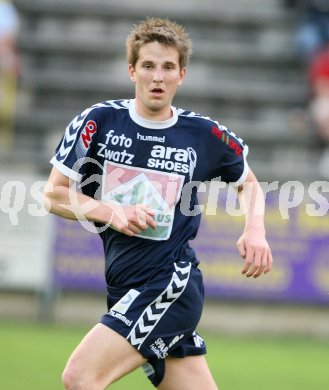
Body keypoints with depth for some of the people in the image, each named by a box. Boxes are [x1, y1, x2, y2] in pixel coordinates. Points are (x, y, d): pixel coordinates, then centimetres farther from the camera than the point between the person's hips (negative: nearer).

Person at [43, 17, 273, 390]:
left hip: (171, 283, -4)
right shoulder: (99, 121, 1)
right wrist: (112, 212, -12)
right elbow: (54, 194, 3)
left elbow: (248, 182, 18)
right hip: (125, 289, 4)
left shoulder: (205, 135, -1)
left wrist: (254, 230, -1)